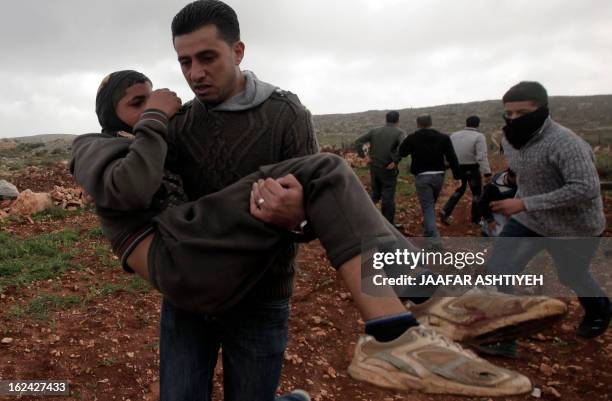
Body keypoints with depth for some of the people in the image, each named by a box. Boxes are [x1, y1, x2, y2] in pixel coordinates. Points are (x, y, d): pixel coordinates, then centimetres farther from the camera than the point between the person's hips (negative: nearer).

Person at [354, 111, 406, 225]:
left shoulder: (374, 131, 6)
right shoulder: (400, 132, -6)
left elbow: (358, 142, 1)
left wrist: (363, 157, -1)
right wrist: (395, 161, -20)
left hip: (374, 168, 4)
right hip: (389, 170, -4)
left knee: (376, 194, 23)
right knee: (388, 198, 6)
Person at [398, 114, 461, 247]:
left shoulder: (412, 138, -5)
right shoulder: (443, 138, 2)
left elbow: (401, 153, 7)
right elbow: (452, 158, -2)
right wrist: (457, 176, 0)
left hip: (422, 176, -3)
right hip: (438, 175, 3)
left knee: (427, 207, -2)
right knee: (431, 204, 23)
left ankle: (435, 238, -14)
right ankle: (427, 230, 39)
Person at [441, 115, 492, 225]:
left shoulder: (454, 135, 4)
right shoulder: (479, 136, -14)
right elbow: (482, 156, -22)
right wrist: (487, 172, -24)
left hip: (458, 168, 5)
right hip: (472, 169, -5)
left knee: (459, 191, 21)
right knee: (477, 193, 11)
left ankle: (445, 212, 8)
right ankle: (476, 220, 18)